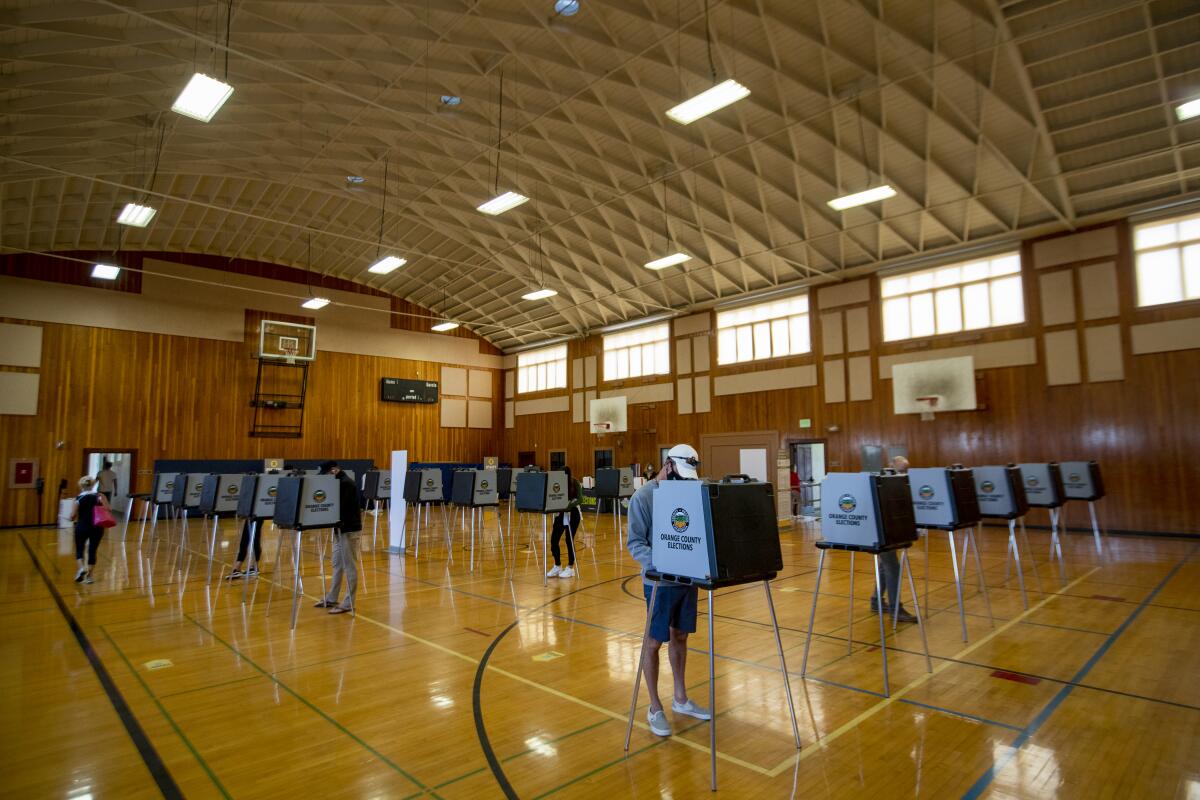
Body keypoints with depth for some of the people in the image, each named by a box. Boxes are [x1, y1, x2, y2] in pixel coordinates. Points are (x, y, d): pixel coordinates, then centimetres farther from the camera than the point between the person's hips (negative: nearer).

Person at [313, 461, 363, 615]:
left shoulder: (346, 483, -18)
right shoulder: (339, 482, 13)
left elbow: (339, 506, -24)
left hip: (349, 529, -10)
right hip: (341, 528, 10)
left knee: (349, 566, -2)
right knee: (337, 565, 16)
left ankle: (348, 603, 4)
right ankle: (331, 599, 26)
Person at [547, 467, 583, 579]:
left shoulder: (575, 483, -14)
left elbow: (579, 499, -21)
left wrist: (569, 505, -37)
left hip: (572, 513, -3)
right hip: (560, 513, 3)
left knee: (569, 539, -5)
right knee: (554, 539, -1)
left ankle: (570, 568, 9)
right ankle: (557, 566, 16)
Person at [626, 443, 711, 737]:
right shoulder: (643, 497, -12)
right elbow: (635, 542, -15)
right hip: (660, 581, -6)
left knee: (680, 637, 18)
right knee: (654, 641, 6)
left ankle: (680, 698, 34)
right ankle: (654, 708, 20)